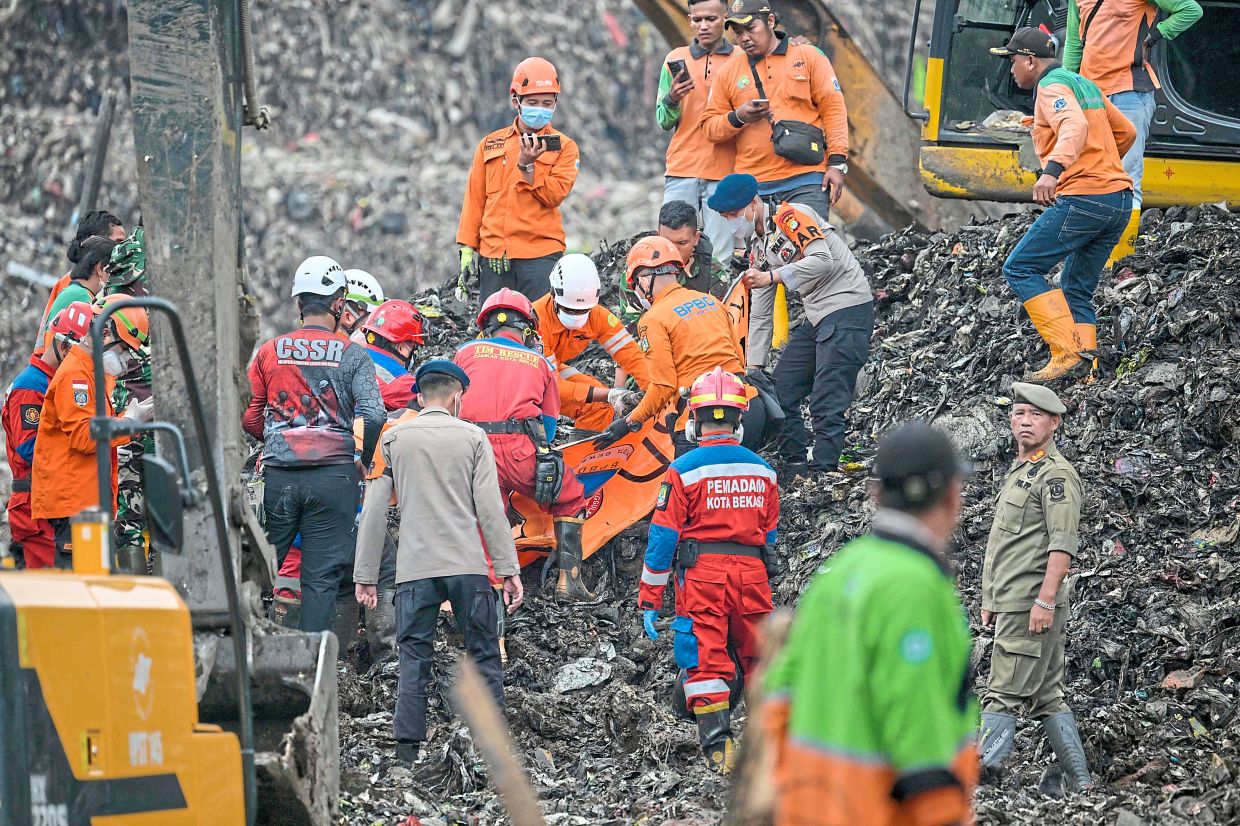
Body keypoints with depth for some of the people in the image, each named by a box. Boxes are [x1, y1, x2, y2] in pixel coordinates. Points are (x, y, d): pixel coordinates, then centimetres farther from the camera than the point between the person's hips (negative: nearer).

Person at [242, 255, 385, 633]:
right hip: (333, 475, -2)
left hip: (278, 474, 2)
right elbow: (373, 414, -12)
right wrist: (365, 460, 5)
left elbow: (250, 418, 5)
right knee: (322, 577, 3)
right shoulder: (351, 354, 0)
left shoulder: (270, 351, 6)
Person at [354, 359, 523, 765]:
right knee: (484, 655, 6)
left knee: (414, 659, 2)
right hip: (468, 565, -1)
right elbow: (490, 507, 0)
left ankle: (407, 753, -5)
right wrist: (509, 570, 1)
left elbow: (374, 512, 5)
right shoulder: (473, 437, 5)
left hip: (415, 567, 1)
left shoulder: (394, 439, 8)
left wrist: (365, 575, 9)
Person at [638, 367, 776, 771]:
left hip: (701, 575, -3)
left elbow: (663, 537, -5)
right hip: (751, 573, 3)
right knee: (761, 660, 14)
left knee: (706, 663, 0)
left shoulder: (684, 470, -7)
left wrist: (649, 601, 1)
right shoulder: (762, 469, 6)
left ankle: (718, 747, -5)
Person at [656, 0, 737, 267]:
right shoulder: (676, 59, 11)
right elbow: (664, 122, 10)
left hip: (723, 174, -2)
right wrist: (671, 100, -10)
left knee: (718, 260, -7)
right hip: (681, 172, 2)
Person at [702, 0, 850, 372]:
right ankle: (754, 361, 0)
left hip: (806, 183, -2)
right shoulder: (729, 72, 14)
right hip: (755, 189, 2)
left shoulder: (808, 58, 7)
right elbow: (710, 127, 15)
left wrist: (837, 163, -6)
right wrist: (737, 118, -7)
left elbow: (833, 109, 3)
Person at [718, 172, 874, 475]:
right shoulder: (762, 246, 17)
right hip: (815, 317, 10)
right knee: (780, 391, 7)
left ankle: (822, 471, -14)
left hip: (848, 307, -10)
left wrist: (771, 276, -23)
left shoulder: (790, 216, -11)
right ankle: (797, 467, 13)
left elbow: (823, 260, -22)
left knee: (826, 403, -14)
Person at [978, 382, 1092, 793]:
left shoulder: (1056, 474, -10)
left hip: (1032, 605, -10)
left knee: (1004, 695, -11)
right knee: (1048, 697, 10)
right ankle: (1079, 782, 12)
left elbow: (1063, 543, -18)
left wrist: (1045, 598, -25)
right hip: (1011, 603, 10)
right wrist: (990, 600, 23)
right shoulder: (1018, 472, 21)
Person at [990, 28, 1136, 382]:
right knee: (1077, 292, 14)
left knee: (1020, 268, -4)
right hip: (1120, 200, 9)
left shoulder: (1051, 88, -6)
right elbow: (1126, 133, 31)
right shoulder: (1084, 84, 22)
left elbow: (1075, 127, -27)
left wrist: (1053, 170, -43)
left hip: (1082, 200, -9)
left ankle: (1066, 352, -15)